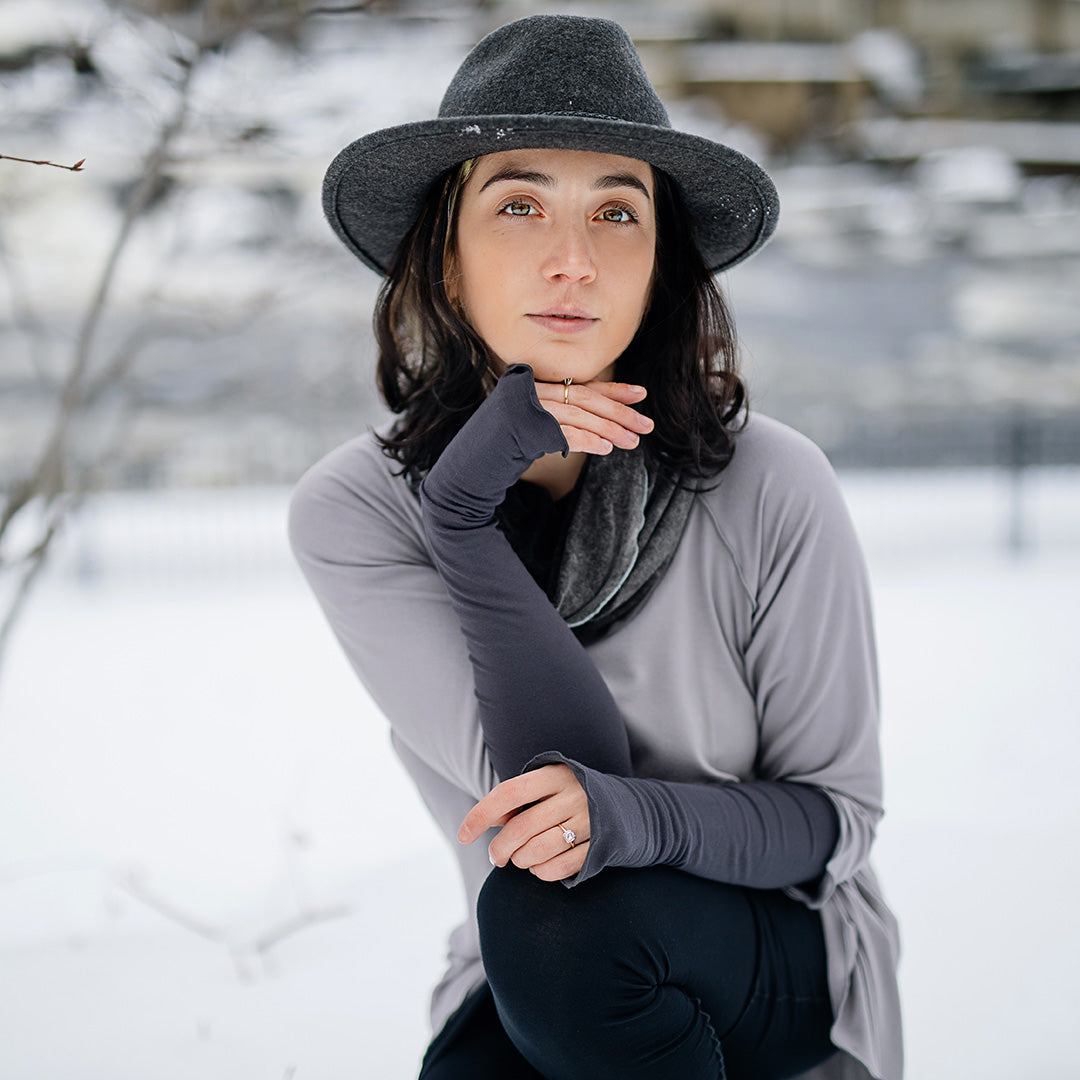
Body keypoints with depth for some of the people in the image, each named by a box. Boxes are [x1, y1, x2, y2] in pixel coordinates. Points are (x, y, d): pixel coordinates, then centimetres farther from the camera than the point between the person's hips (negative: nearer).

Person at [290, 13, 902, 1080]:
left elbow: (836, 814, -11)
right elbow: (544, 777, -21)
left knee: (553, 909, -31)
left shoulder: (772, 488, -20)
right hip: (533, 991, 2)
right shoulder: (351, 512, -15)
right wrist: (464, 512, -31)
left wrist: (630, 817, -31)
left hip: (781, 959, -1)